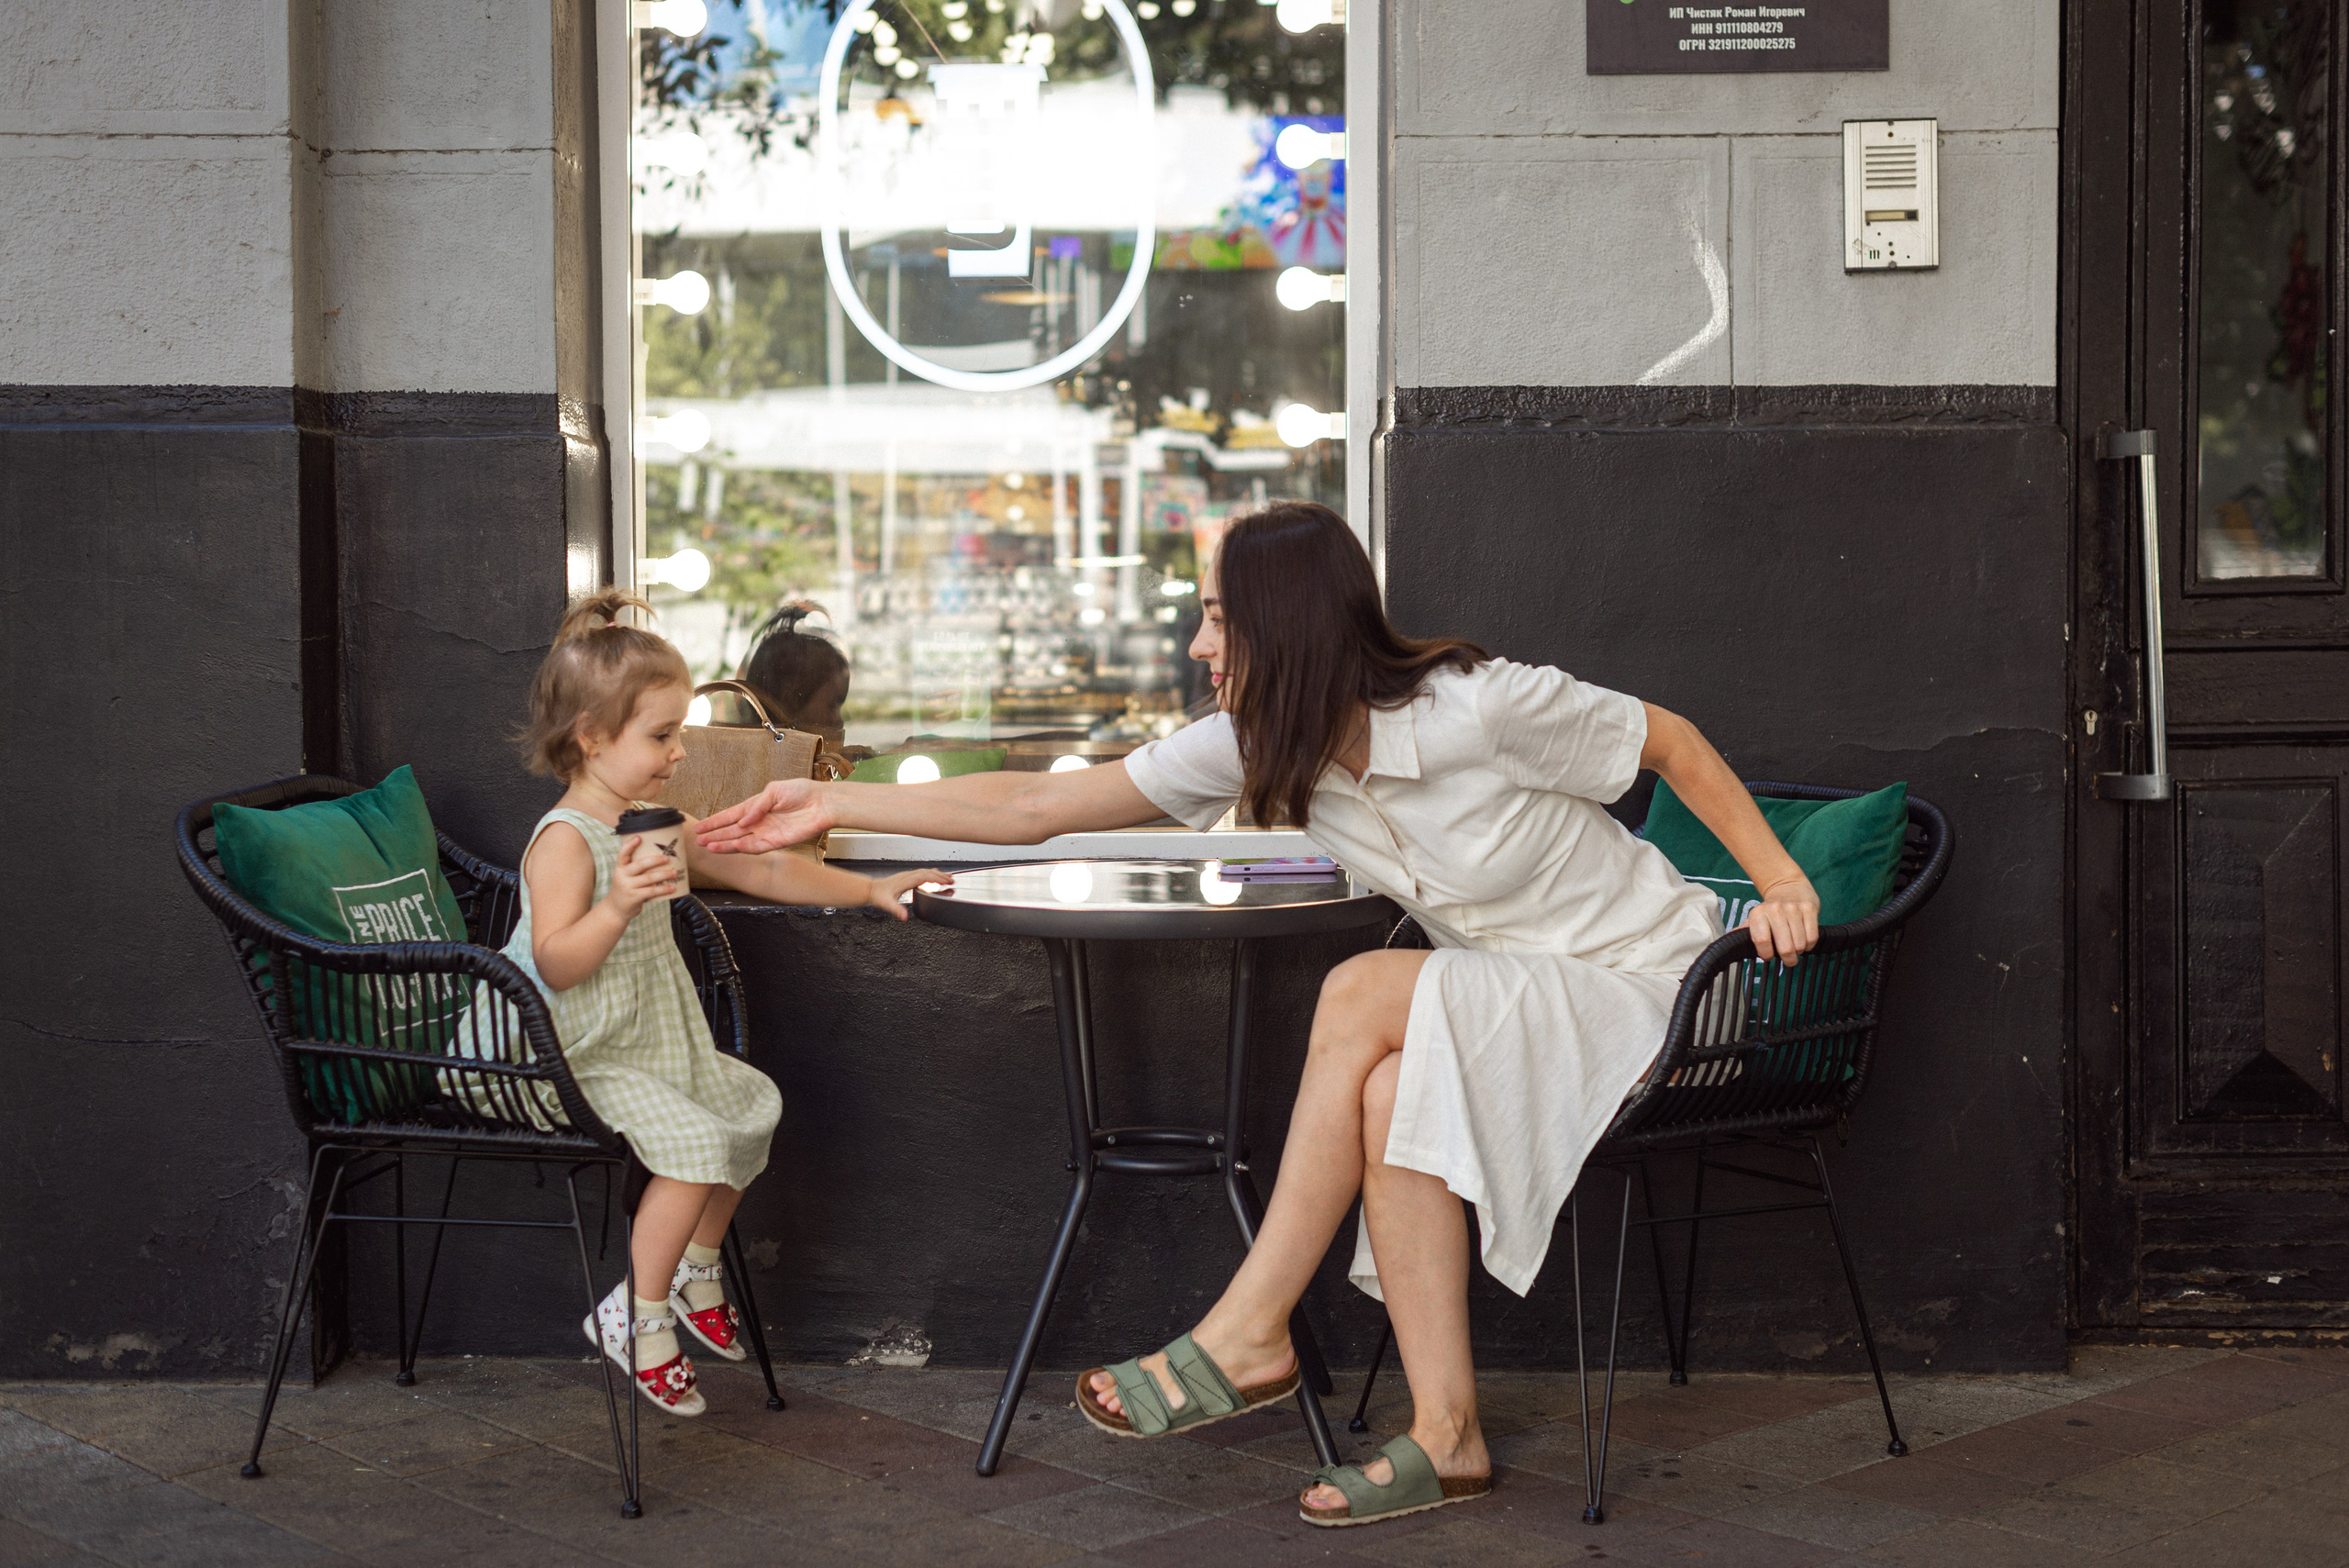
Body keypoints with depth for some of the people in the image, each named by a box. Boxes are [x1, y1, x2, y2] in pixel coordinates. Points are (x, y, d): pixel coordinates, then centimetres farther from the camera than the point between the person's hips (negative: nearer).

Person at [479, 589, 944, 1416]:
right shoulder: (566, 841, -21)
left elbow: (760, 869, 12)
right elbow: (554, 964, -28)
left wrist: (868, 889, 7)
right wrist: (620, 905, -41)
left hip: (656, 1045, 10)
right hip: (582, 1060, -10)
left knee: (752, 1101, 15)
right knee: (692, 1140, -22)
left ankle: (696, 1267, 30)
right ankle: (639, 1314, -7)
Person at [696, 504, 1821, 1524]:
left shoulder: (1482, 706, -25)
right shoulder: (1260, 747, -7)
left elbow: (1673, 740, -10)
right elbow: (1035, 808, -5)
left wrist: (1781, 880, -14)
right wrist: (835, 806, -7)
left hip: (1643, 984, -5)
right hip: (1513, 1002, 5)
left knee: (1362, 993, -27)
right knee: (1394, 1093, -28)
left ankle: (1248, 1335, -19)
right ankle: (1445, 1436, -18)